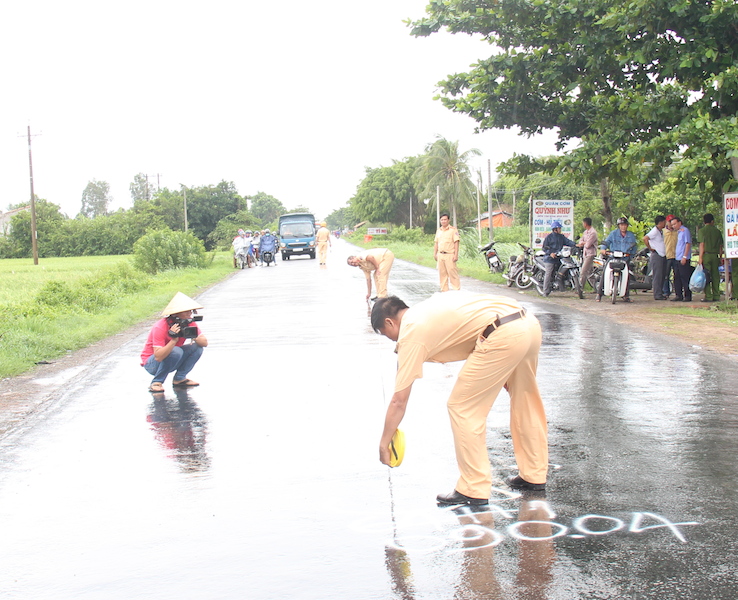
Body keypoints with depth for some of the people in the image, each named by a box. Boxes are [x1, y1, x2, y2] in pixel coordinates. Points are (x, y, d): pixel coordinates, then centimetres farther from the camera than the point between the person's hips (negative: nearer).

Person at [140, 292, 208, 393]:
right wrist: (173, 339, -46)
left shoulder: (189, 323, -11)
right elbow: (158, 357, -37)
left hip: (172, 361, 6)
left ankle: (179, 378, -2)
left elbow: (205, 343, -14)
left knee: (197, 347, -13)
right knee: (176, 351, -34)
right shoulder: (160, 327, -29)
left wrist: (194, 337, -35)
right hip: (151, 363, -6)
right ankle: (156, 383, -17)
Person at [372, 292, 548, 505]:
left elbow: (399, 401, 5)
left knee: (462, 407, 4)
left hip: (503, 336, -9)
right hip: (530, 324, 10)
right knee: (526, 402, 25)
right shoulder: (424, 310, 26)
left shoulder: (410, 334, 3)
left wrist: (383, 443, 15)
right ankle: (534, 475, 39)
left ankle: (474, 490, 11)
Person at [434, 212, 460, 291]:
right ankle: (444, 290, 14)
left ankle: (456, 290, -4)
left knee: (452, 273, -8)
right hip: (440, 255, 6)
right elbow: (436, 242, 19)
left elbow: (456, 242, -8)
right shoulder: (439, 230, 15)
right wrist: (435, 254, 13)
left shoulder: (453, 229, -4)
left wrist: (456, 255, -14)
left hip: (449, 255, -6)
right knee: (442, 274, 8)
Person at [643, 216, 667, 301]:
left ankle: (660, 293, 15)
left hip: (662, 256, 9)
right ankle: (657, 294, -8)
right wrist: (650, 248, -17)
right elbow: (645, 238, -26)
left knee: (662, 275, 10)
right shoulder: (655, 231, -13)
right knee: (657, 276, -9)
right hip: (656, 255, -9)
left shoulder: (661, 231, 16)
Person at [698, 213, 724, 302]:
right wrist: (721, 257, 17)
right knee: (715, 276, 8)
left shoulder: (702, 231, -4)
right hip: (715, 255, 4)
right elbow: (720, 246, 9)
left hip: (706, 255, -4)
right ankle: (716, 296, 9)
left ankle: (708, 296, -6)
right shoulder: (717, 231, 8)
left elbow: (702, 245, -9)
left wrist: (700, 258, -8)